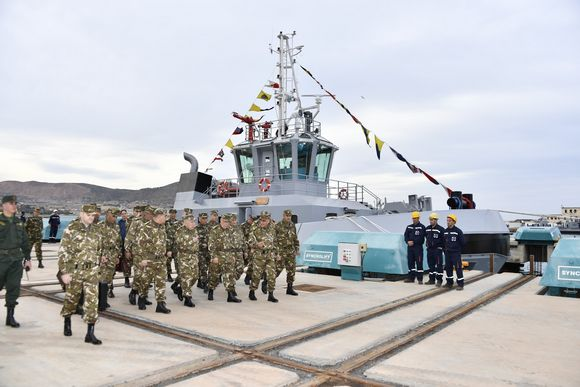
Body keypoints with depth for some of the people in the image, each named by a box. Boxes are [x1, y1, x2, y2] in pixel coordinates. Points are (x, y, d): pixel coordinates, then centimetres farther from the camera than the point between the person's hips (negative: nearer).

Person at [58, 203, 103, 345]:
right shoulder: (71, 229, -8)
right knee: (71, 298, 14)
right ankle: (67, 322, 43)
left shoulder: (96, 230, 5)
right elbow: (63, 252, -10)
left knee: (92, 300, -5)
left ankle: (90, 333, -1)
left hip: (92, 271, 3)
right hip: (74, 270, -2)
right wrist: (64, 272, -14)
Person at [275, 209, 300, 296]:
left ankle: (290, 288, 15)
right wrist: (275, 252, -14)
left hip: (291, 252, 6)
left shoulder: (293, 226, 9)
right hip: (280, 252, -5)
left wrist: (297, 249, 13)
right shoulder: (277, 226, -9)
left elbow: (295, 238, 18)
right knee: (277, 269, -4)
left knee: (291, 270, 5)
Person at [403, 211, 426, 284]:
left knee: (419, 263, -4)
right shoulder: (409, 227, 14)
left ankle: (420, 278, 1)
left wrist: (413, 242, -17)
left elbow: (421, 238, -12)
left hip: (418, 247, -5)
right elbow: (406, 236, 8)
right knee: (410, 262, 9)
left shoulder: (422, 227, -2)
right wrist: (408, 242, -10)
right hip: (410, 247, 5)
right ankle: (411, 277, 17)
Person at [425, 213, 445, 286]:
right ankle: (431, 280, 19)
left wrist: (443, 247, -9)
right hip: (429, 249, 6)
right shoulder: (427, 228, 9)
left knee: (439, 265, -4)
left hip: (437, 250, -6)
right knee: (431, 265, 11)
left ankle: (439, 280, 2)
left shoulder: (440, 229, -10)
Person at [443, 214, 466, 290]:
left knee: (458, 268, -6)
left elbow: (462, 242, -4)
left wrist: (458, 249, 3)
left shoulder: (458, 231, -9)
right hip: (447, 253, 6)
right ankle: (449, 283, 23)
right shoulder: (445, 231, 8)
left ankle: (460, 284, 0)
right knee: (448, 268, 11)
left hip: (456, 253, -6)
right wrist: (445, 249, 12)